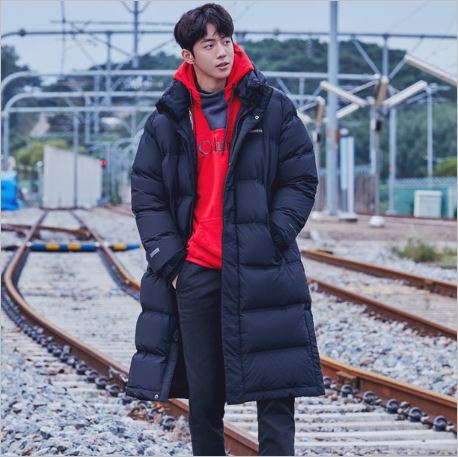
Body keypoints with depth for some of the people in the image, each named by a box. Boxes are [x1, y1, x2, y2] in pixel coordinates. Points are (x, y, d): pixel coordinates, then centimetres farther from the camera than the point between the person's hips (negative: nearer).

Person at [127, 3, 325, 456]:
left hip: (260, 272, -2)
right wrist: (169, 260, -2)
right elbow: (147, 197, 8)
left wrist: (271, 240, -8)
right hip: (195, 274, 2)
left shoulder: (272, 108, 2)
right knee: (202, 396, 10)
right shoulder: (167, 120, 6)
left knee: (274, 392, -5)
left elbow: (301, 182, 3)